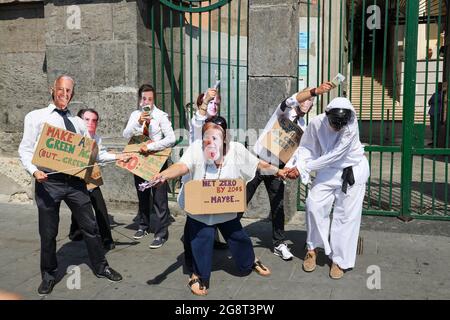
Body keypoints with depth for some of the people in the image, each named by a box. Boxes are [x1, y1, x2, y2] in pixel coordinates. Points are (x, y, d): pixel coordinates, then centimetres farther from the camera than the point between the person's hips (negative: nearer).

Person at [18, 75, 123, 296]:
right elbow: (26, 149, -2)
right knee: (48, 233, 9)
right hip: (48, 181, -2)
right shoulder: (36, 117, 4)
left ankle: (101, 267, 27)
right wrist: (34, 170, -21)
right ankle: (48, 275, 30)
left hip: (75, 180, 3)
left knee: (90, 226, 9)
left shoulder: (78, 122, 13)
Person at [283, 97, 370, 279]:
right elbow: (307, 148, -9)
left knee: (346, 215, -2)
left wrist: (303, 168, -29)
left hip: (352, 170, -2)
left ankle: (339, 260, 11)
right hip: (329, 170, 3)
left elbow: (333, 156, -29)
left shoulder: (351, 127, -28)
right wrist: (295, 166, -26)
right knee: (314, 204, -10)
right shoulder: (316, 123, -20)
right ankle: (313, 249, 11)